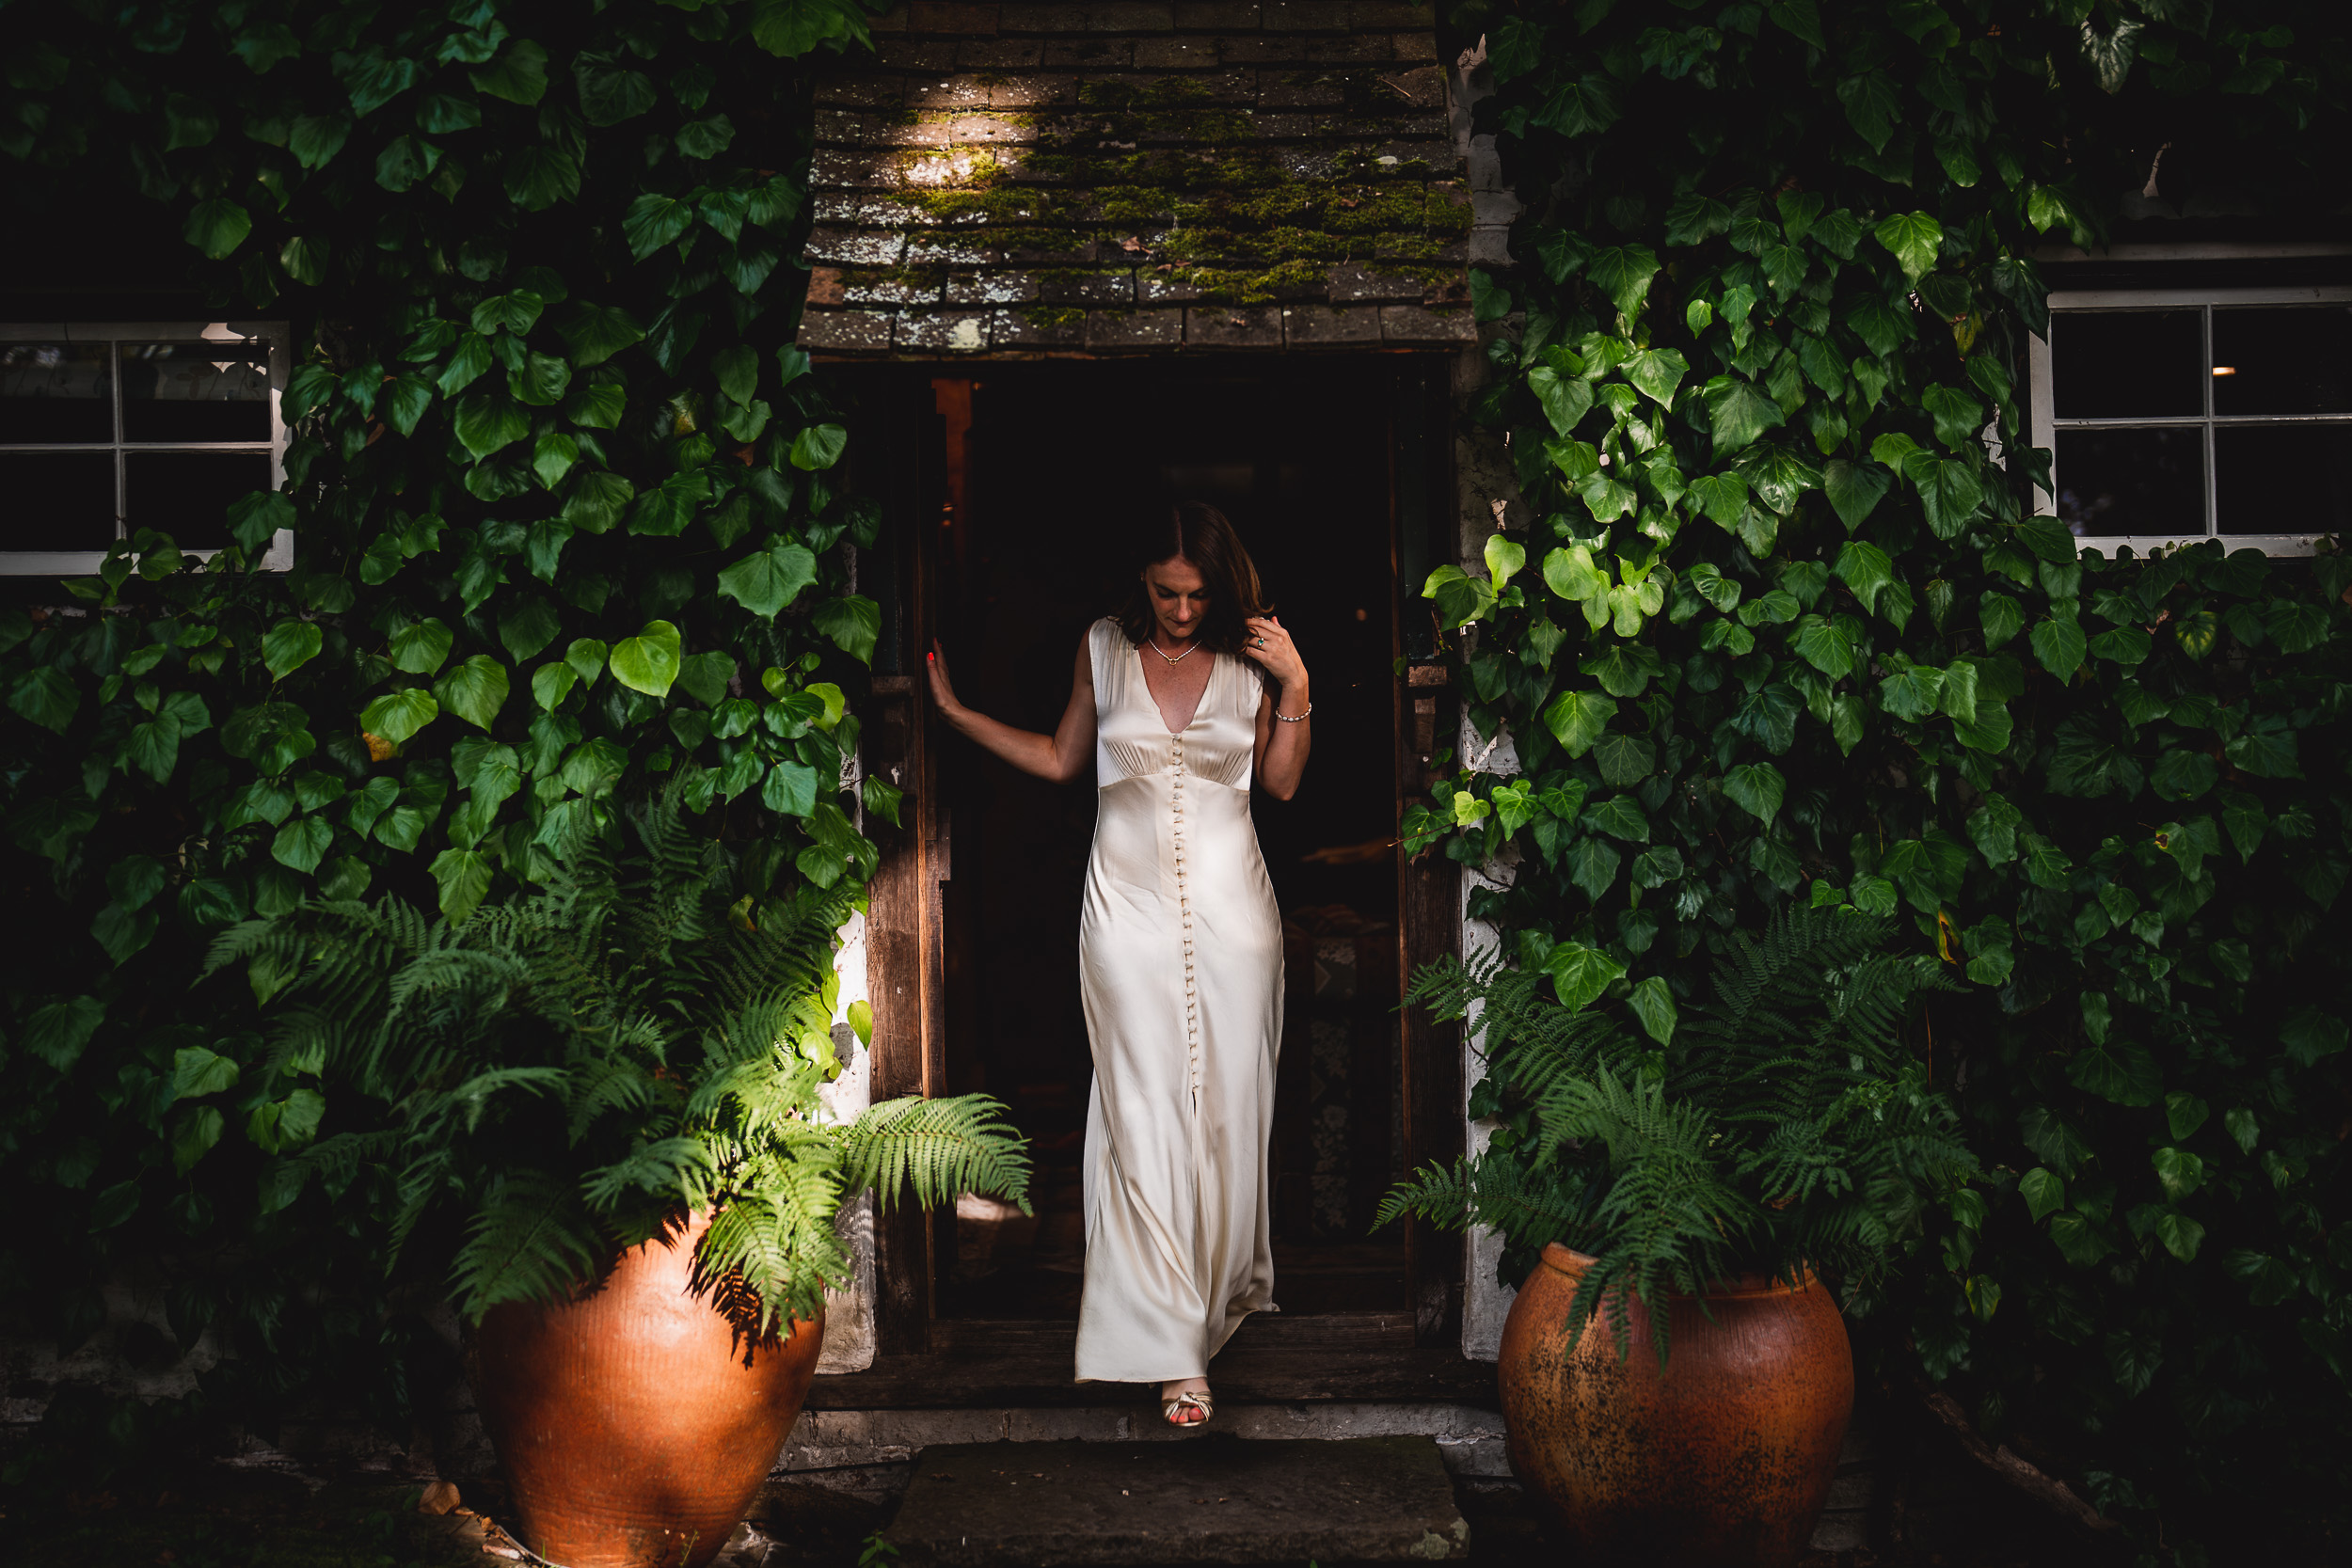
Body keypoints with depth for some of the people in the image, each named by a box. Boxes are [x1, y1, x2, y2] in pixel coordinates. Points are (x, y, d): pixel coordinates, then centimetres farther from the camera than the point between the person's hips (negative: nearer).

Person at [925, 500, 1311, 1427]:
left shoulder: (1250, 656, 2)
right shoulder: (1104, 649, 3)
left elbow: (1281, 783, 7)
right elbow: (1059, 759, 14)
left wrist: (1295, 691, -6)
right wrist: (956, 712, 11)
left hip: (1228, 903, 1)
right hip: (1129, 904, 0)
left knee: (1227, 1105, 6)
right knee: (1145, 1116, -7)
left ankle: (1227, 1284, 31)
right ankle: (1172, 1348, -5)